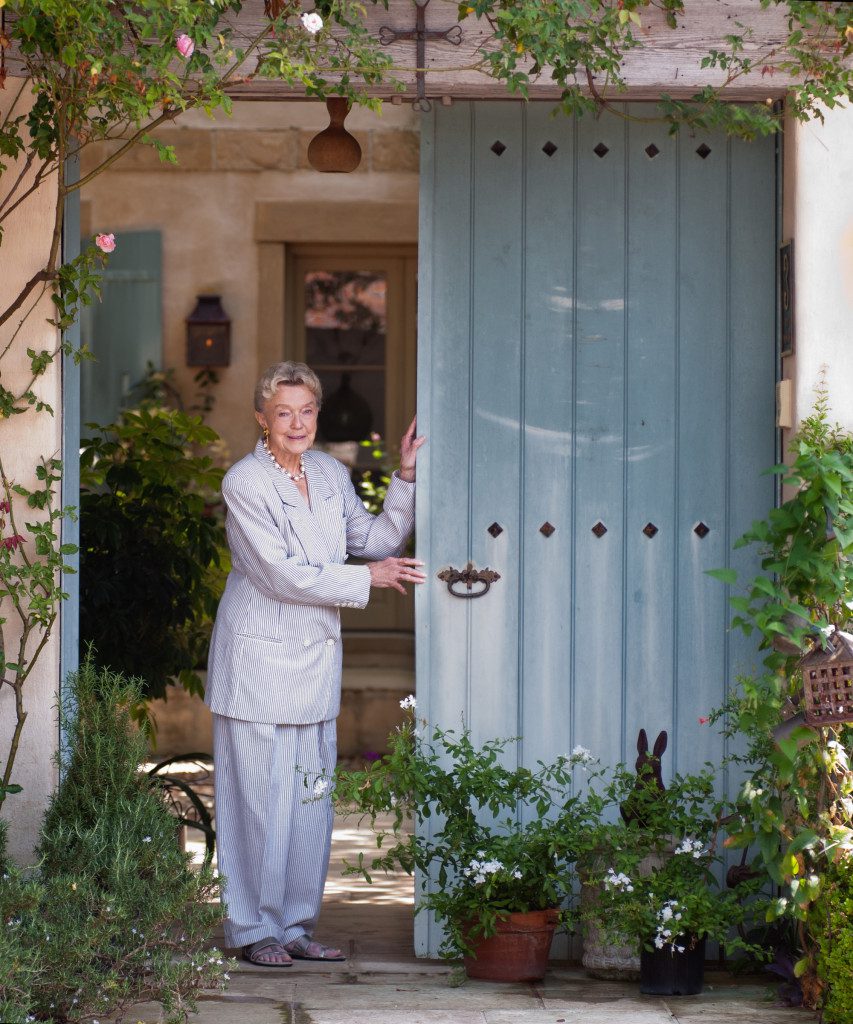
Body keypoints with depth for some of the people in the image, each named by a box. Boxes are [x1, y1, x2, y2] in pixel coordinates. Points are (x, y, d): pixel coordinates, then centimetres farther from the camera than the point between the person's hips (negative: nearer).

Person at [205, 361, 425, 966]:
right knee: (261, 798, -3)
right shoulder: (245, 483, -12)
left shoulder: (330, 474, 9)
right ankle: (255, 931, 7)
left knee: (312, 798, 8)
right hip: (260, 657, -6)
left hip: (315, 660, 6)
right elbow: (283, 574, -16)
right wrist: (366, 578, -9)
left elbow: (376, 539, 15)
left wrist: (406, 478, 4)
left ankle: (296, 926, 17)